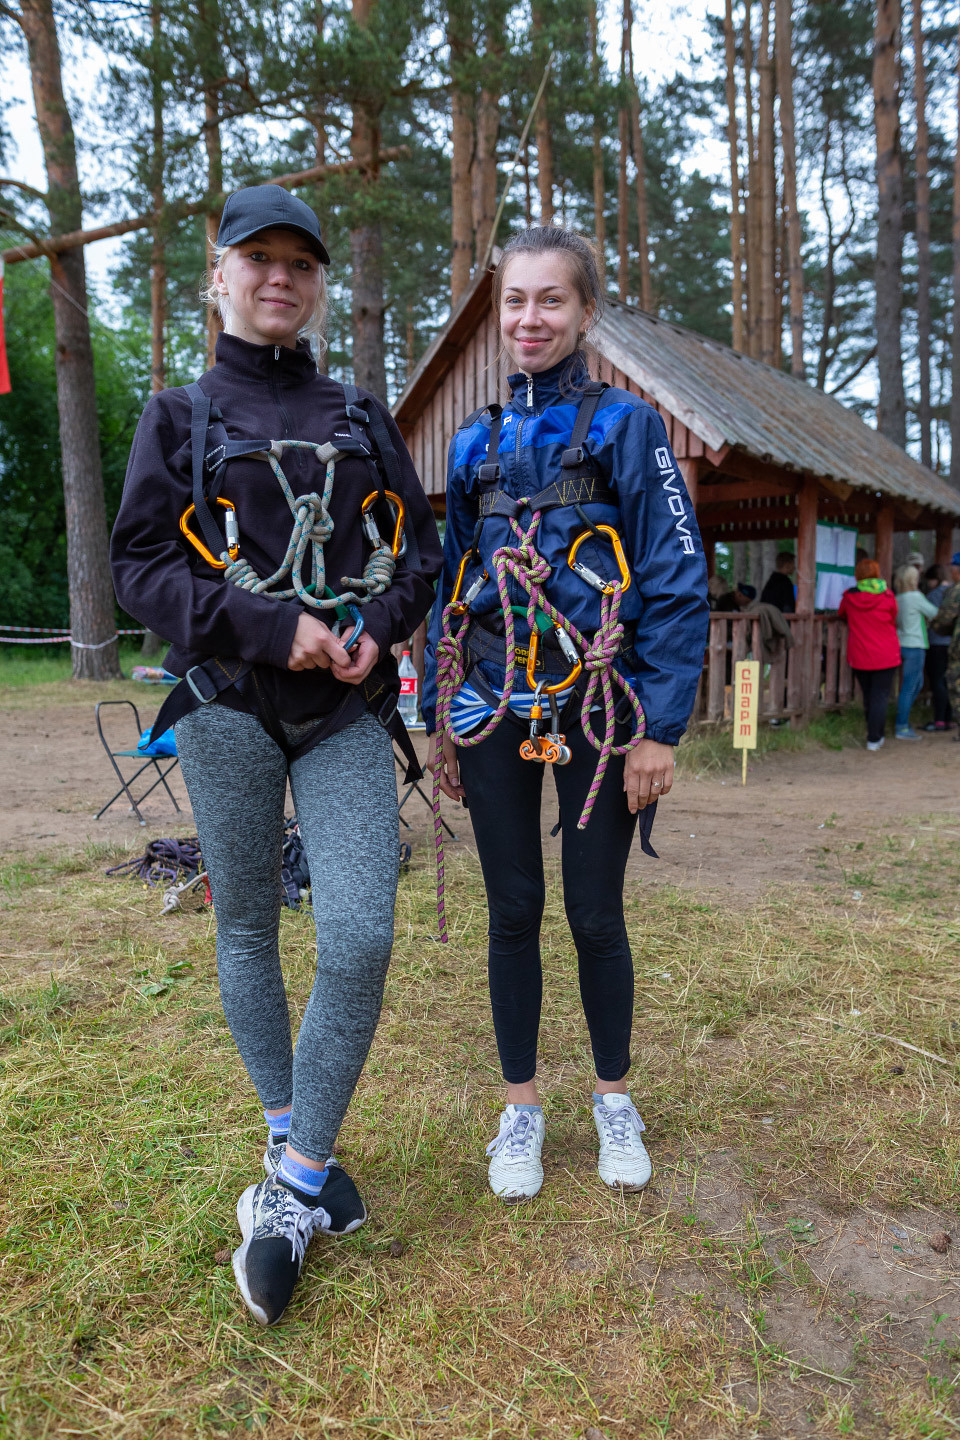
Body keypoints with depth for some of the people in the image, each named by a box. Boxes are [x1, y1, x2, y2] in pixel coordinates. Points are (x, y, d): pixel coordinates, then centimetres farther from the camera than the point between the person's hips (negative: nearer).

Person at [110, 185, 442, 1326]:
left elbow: (418, 547, 14)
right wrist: (272, 627, -15)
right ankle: (291, 1139, 30)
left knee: (360, 937, -12)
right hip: (229, 710, -1)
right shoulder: (179, 417, 8)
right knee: (247, 930, 8)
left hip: (347, 714, 1)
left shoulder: (363, 419, 15)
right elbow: (141, 564, -1)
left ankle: (292, 1188, 4)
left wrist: (376, 625, -7)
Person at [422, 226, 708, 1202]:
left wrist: (660, 727, -11)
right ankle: (521, 1108, 27)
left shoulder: (626, 425, 1)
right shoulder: (476, 442, 12)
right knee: (513, 911, 9)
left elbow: (678, 582, -4)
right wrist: (439, 718, 11)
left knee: (596, 911, 6)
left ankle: (614, 1099, 29)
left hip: (596, 705, -3)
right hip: (494, 708, 3)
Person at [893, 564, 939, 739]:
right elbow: (935, 614, -4)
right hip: (914, 646, -9)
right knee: (909, 687, -4)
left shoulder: (897, 599, 7)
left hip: (903, 645, 9)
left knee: (918, 682, 21)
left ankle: (903, 720, 25)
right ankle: (902, 728, -1)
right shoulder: (916, 597, -14)